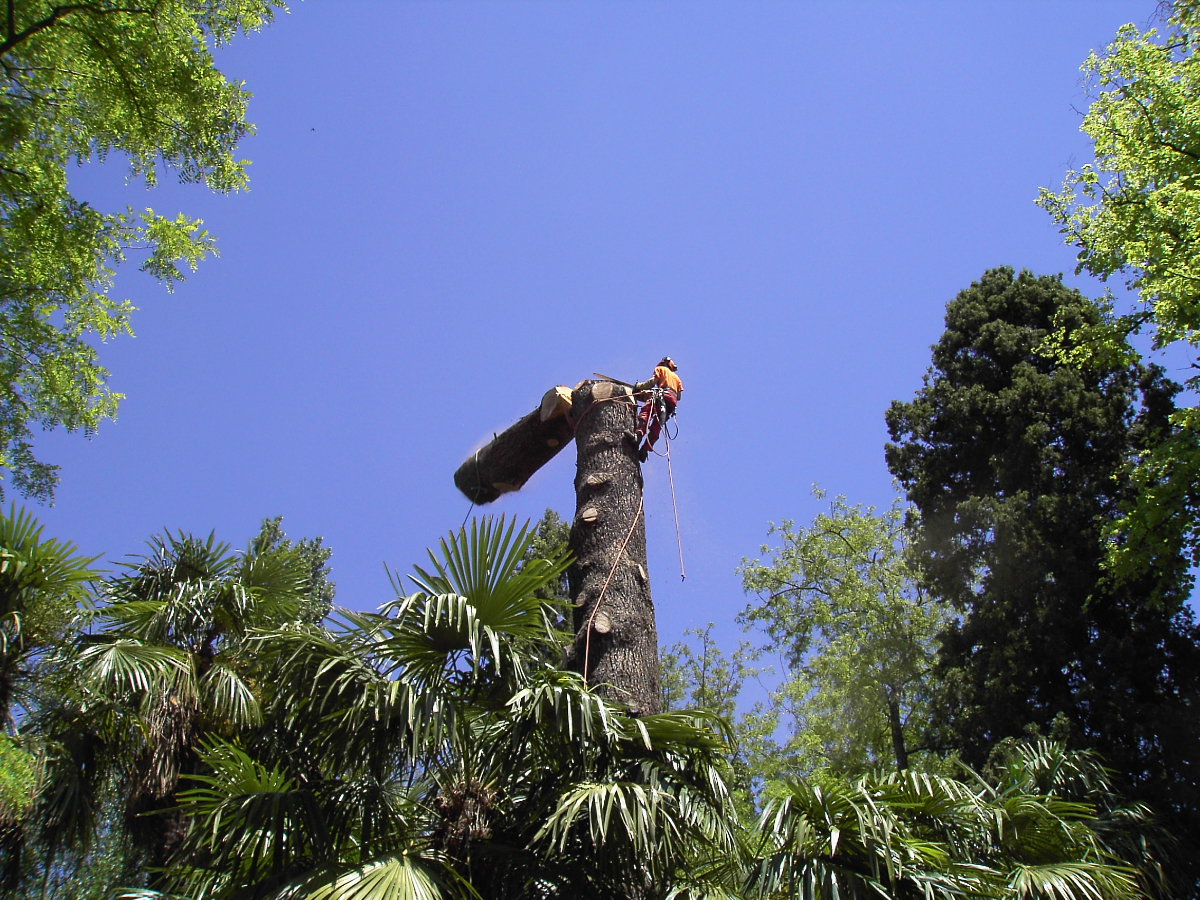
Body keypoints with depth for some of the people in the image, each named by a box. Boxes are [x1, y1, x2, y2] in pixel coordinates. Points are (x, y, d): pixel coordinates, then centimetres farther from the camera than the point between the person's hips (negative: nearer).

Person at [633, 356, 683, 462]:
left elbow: (653, 381, 4)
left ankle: (639, 433, -52)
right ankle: (645, 449, -15)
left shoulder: (661, 369, 23)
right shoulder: (676, 377, 38)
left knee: (645, 411, -25)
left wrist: (639, 387, 13)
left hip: (663, 395, -6)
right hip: (673, 401, 6)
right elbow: (679, 395, 26)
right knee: (656, 427, -2)